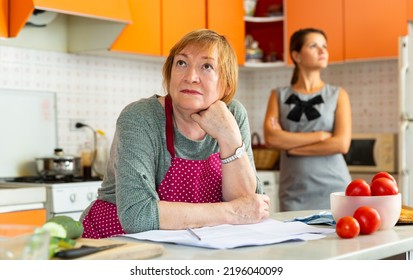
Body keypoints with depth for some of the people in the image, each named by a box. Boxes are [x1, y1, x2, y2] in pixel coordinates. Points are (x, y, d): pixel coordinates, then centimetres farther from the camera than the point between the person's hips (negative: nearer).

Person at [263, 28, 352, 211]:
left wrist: (290, 145, -6)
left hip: (333, 188, 0)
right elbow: (271, 138, -8)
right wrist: (321, 135, -12)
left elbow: (342, 144, -8)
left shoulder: (338, 95, 6)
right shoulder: (279, 96, 8)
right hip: (294, 192, 1)